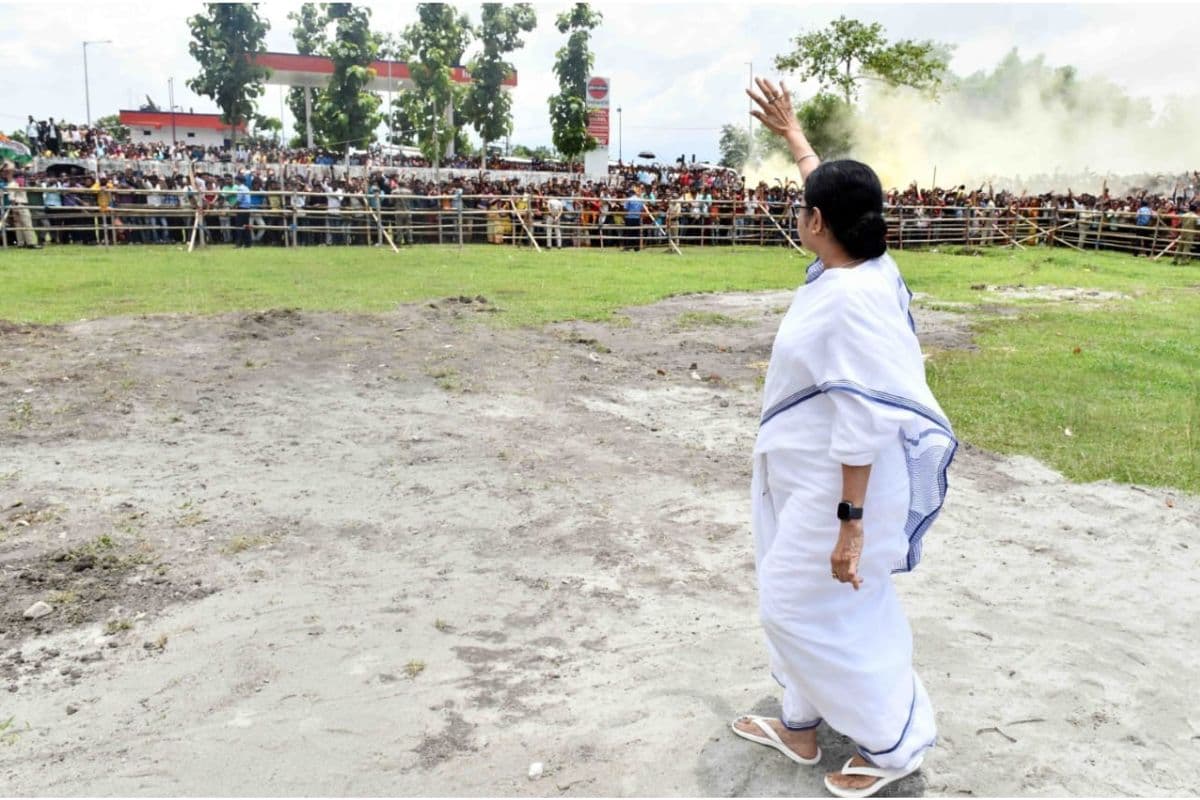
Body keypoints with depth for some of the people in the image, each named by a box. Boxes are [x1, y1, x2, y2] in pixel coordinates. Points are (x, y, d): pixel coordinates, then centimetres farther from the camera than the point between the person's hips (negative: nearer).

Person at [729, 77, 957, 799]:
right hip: (812, 474, 10)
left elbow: (865, 422, -29)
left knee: (802, 606, 3)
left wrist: (850, 521, -27)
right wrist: (792, 134, 32)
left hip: (837, 485, -10)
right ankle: (802, 725, 38)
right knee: (814, 604, 20)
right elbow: (837, 191, 21)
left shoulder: (853, 299, -28)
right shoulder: (861, 265, 0)